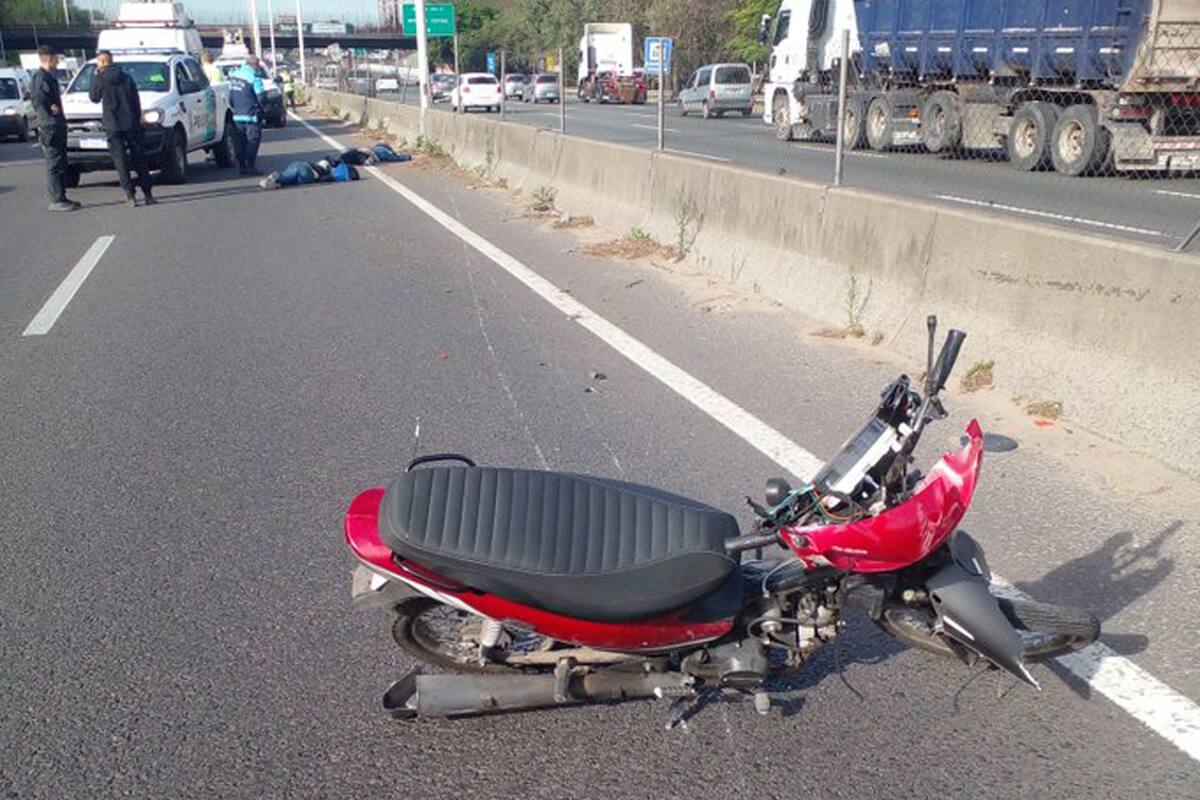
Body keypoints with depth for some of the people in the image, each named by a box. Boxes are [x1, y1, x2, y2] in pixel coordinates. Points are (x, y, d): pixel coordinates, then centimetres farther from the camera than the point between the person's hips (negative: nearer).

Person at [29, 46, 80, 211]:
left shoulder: (50, 76, 18)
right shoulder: (40, 76, -12)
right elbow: (37, 96, -27)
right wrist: (50, 108, -17)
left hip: (58, 126, 10)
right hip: (49, 127, -10)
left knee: (61, 164, 13)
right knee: (54, 165, -8)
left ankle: (61, 198, 20)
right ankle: (56, 201, -6)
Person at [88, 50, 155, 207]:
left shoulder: (100, 79, -5)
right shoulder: (127, 78, 6)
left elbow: (94, 97, 11)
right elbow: (136, 102, 8)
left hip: (113, 126, -3)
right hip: (131, 124, 3)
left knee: (121, 162, 0)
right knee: (139, 160, 9)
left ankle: (130, 195, -7)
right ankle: (148, 194, 7)